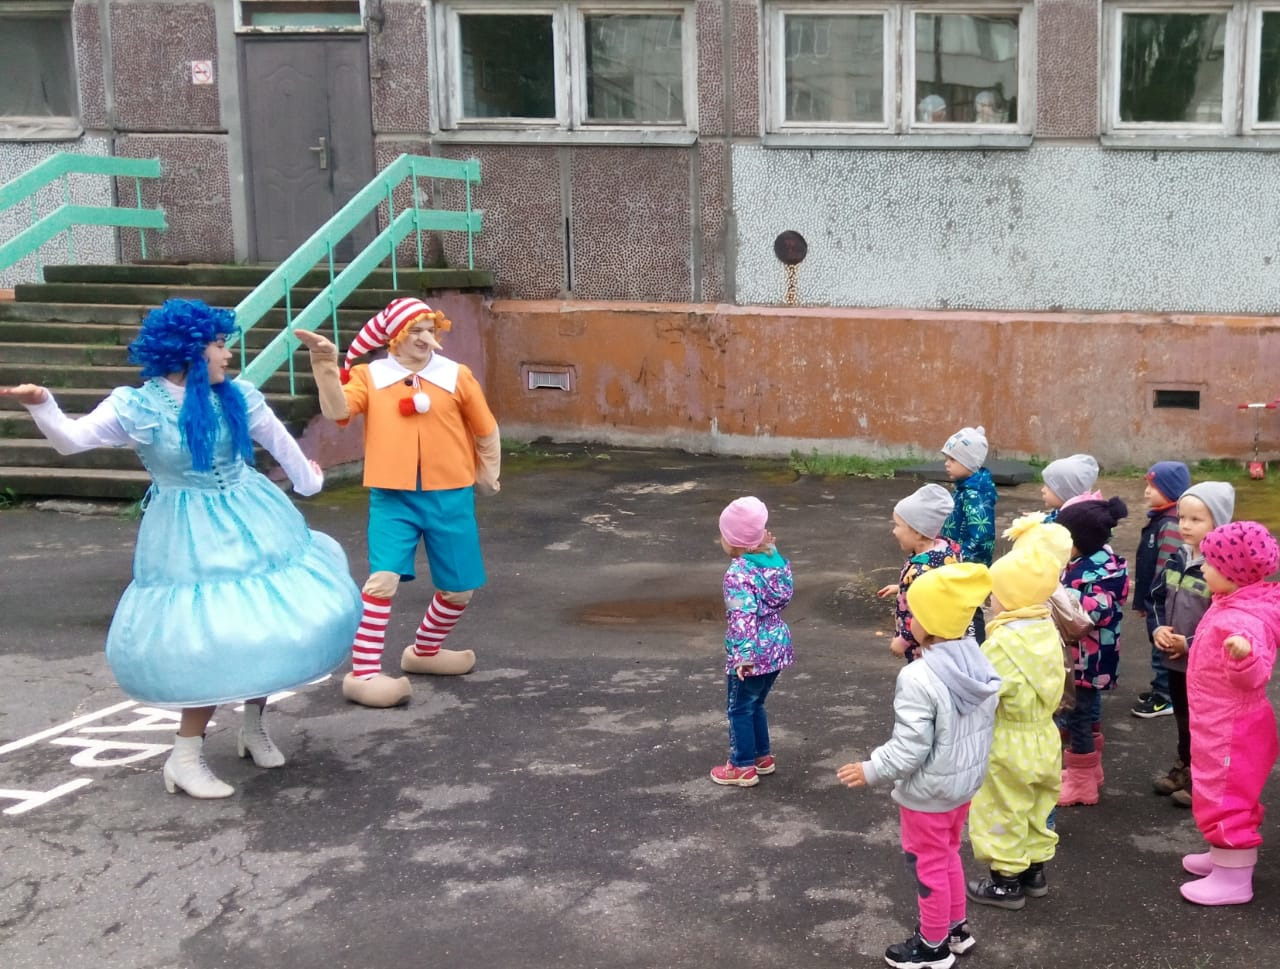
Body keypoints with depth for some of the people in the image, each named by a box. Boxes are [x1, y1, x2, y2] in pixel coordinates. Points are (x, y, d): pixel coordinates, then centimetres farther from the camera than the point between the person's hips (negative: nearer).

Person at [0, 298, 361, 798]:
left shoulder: (237, 396, -1)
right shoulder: (135, 406, -12)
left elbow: (277, 439, 15)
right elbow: (72, 440, -17)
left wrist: (306, 479, 32)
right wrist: (42, 407, -36)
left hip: (250, 523, 5)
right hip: (188, 537, -5)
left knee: (269, 618, 6)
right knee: (210, 635, -10)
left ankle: (254, 726, 29)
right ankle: (185, 757, 3)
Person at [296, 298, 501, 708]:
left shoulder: (457, 376, 1)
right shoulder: (369, 376, 0)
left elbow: (486, 430, 12)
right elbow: (336, 410, -17)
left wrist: (488, 474, 13)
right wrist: (327, 366, -26)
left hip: (450, 496, 2)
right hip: (393, 497, -2)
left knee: (459, 588, 10)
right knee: (384, 578, -19)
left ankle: (424, 651, 37)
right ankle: (362, 674, -12)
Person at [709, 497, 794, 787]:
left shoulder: (738, 573, -22)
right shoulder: (774, 560, 1)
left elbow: (744, 616, -30)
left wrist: (743, 655, -31)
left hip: (752, 655, -8)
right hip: (777, 647, 8)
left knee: (739, 709, 8)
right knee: (756, 704, 25)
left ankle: (743, 767, 16)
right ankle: (762, 756, 35)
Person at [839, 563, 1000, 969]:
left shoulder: (918, 678, -31)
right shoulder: (981, 663, -7)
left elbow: (909, 750, -28)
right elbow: (982, 728, 5)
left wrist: (870, 771, -13)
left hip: (928, 792, -7)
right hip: (964, 782, 8)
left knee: (928, 866, 12)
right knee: (949, 856, 27)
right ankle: (956, 927, 42)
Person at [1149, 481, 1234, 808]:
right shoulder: (1177, 558, 3)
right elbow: (1157, 595, 13)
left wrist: (1191, 644, -20)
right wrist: (1158, 628, -4)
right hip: (1175, 660, 7)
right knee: (1182, 717, 23)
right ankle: (1184, 768, 39)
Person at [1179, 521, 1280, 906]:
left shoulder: (1245, 620, -29)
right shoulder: (1234, 606, 3)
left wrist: (1245, 654, -55)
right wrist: (1187, 645, 32)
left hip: (1231, 730, -11)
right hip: (1221, 726, 11)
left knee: (1224, 798, -1)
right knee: (1227, 795, 24)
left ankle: (1234, 879, 9)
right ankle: (1227, 856, 39)